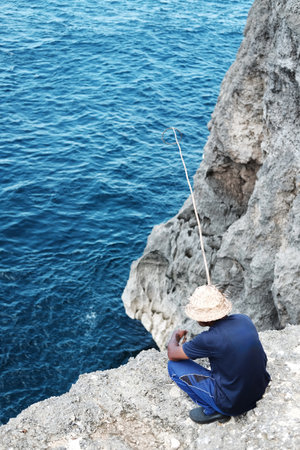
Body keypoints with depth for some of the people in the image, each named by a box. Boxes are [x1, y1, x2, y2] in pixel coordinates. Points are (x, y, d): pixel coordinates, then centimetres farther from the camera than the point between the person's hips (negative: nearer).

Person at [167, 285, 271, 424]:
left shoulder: (209, 340, -25)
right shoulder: (244, 319, -7)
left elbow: (172, 354, -8)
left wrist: (175, 335, 13)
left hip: (233, 404, -7)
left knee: (174, 365, -1)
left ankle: (212, 410, 6)